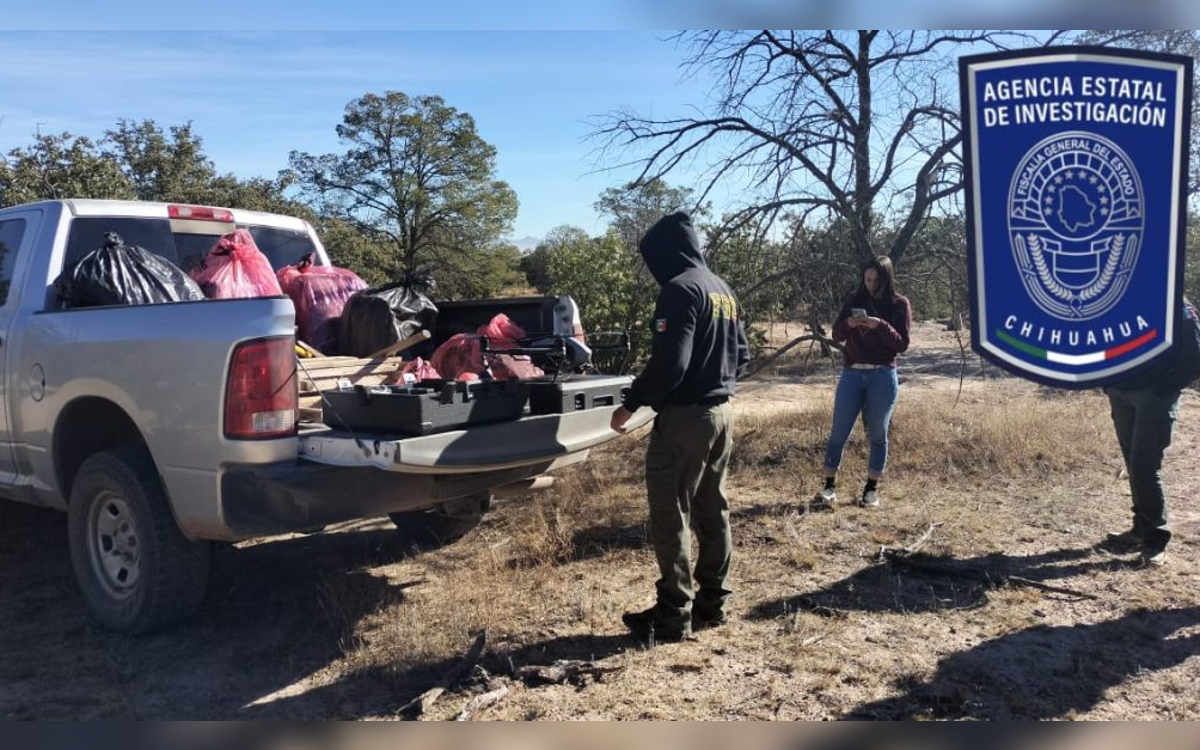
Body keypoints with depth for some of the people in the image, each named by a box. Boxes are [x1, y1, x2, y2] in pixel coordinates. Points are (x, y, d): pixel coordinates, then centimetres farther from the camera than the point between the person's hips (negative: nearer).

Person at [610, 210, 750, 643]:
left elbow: (669, 363, -23)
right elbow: (741, 355, 19)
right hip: (721, 414, 9)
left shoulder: (680, 289, -15)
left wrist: (631, 404, -13)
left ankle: (674, 615, 4)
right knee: (712, 512, 15)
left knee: (671, 516, -2)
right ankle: (712, 603, 23)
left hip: (683, 418, -9)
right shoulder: (723, 290, 14)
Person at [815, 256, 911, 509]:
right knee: (838, 433, 0)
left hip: (883, 377, -2)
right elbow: (837, 335, 6)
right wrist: (848, 324, -15)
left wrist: (880, 326, -20)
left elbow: (902, 344, -5)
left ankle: (872, 489, 15)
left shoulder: (899, 304, 1)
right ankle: (829, 486, 8)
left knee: (877, 435, 5)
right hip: (851, 374, 2)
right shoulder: (855, 300, 7)